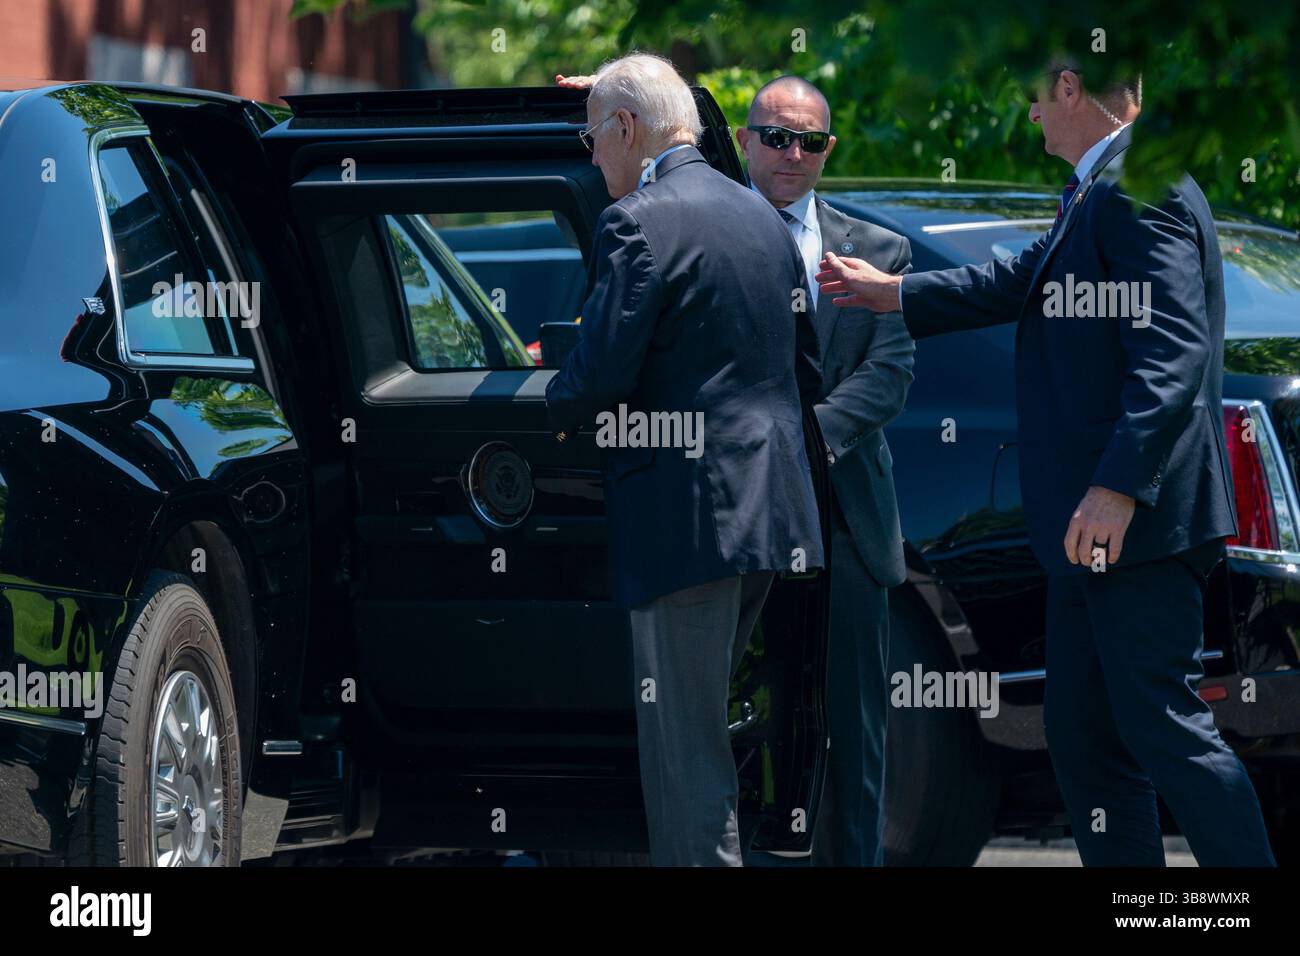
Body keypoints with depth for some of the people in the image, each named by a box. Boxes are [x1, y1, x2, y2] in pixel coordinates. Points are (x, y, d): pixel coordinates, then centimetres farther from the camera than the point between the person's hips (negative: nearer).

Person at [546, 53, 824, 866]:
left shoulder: (638, 222, -12)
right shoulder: (763, 217, 15)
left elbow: (601, 376, -18)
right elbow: (808, 372, 20)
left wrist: (558, 412, 3)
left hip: (688, 516, -9)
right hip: (773, 511, 9)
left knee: (683, 744, -5)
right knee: (702, 721, 19)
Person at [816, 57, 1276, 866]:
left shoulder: (1138, 190, -15)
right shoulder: (1095, 194, 17)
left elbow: (1173, 353, -24)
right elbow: (1027, 283, 32)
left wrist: (1119, 486, -30)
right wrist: (896, 294, 41)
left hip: (1138, 523, -11)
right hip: (1095, 530, 11)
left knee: (1165, 730, -11)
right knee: (1085, 738, 12)